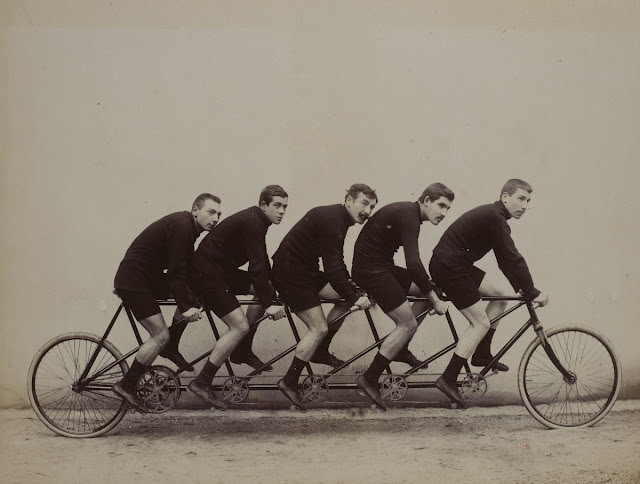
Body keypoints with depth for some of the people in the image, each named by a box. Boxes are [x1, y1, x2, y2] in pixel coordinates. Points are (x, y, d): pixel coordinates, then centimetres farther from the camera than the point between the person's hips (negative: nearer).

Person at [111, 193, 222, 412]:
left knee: (192, 295, 7)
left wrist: (189, 303, 7)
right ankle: (126, 386, -4)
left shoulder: (188, 228, 11)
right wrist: (186, 307, -22)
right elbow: (176, 272, -22)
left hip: (148, 277, 10)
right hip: (133, 281, -10)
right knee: (160, 335, -12)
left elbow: (187, 270, 15)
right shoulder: (180, 226, -19)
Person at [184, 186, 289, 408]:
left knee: (267, 288, 9)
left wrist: (270, 294, 19)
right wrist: (268, 304, -22)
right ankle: (201, 383, -11)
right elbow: (256, 267, -24)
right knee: (239, 326, -14)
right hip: (206, 274, -10)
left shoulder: (256, 220, 10)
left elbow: (262, 263, 19)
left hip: (223, 270, 10)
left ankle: (242, 351, 16)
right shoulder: (251, 222, -21)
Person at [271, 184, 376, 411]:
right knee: (318, 328, -12)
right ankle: (289, 382, -3)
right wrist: (354, 296, -16)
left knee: (349, 296, 6)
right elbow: (332, 269, -24)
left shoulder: (338, 218, 10)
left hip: (305, 271, 10)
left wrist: (354, 290, 13)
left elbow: (337, 265, 19)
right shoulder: (331, 220, -22)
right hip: (289, 274, -10)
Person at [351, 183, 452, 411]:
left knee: (432, 291, 11)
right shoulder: (408, 216, -20)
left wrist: (433, 292, 30)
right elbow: (413, 264, -28)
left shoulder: (409, 213, 12)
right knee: (408, 324, -9)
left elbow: (411, 262, 25)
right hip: (370, 270, -10)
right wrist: (435, 300, -22)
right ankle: (369, 379, -5)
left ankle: (400, 349, 19)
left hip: (380, 266, 10)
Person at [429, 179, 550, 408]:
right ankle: (448, 379, -4)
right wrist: (532, 293, -13)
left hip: (456, 265, 10)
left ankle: (482, 354, 18)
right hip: (449, 268, -10)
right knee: (481, 323, -5)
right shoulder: (495, 219, -18)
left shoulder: (492, 216, 14)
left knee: (500, 295, 13)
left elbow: (505, 259, 19)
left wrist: (521, 288, 16)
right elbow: (513, 259, -19)